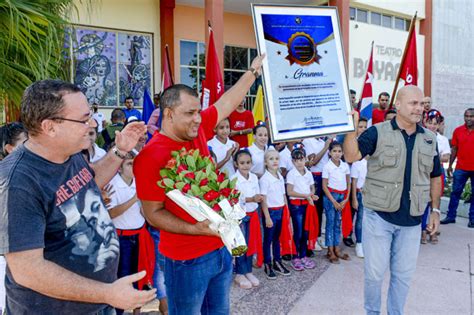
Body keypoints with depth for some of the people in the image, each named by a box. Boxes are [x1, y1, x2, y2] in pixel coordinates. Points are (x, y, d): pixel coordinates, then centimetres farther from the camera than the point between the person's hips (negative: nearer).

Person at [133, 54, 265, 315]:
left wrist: (253, 71, 17)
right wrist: (194, 229, -26)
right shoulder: (150, 156, -20)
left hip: (221, 247, 7)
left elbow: (228, 102, 11)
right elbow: (153, 213, -16)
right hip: (186, 259, -7)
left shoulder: (197, 131, -1)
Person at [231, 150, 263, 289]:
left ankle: (248, 271, 28)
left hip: (253, 214, 6)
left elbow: (257, 195, 7)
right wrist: (251, 199, -28)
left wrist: (258, 198, -14)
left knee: (251, 243, 13)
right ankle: (239, 274, 18)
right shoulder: (234, 179, -15)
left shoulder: (254, 177, 4)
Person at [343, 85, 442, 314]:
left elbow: (435, 177, 15)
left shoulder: (429, 139, 7)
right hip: (378, 216, -3)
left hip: (411, 220, 4)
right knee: (375, 272, 8)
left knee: (403, 274, 15)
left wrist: (435, 210, 12)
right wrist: (352, 126, -30)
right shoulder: (377, 132, -7)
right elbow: (351, 156, -20)